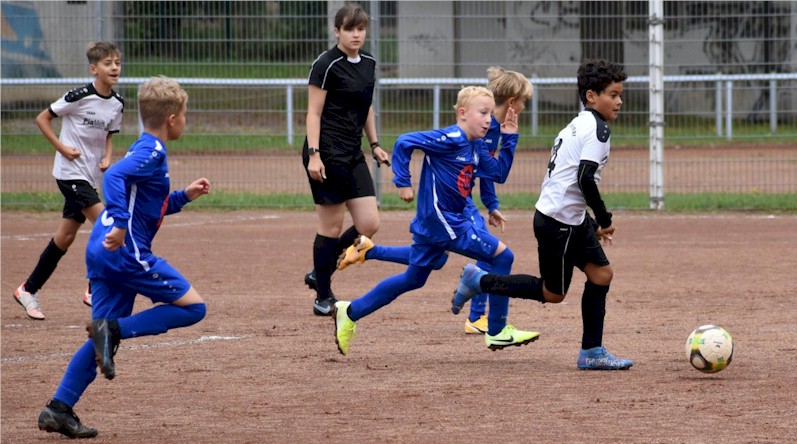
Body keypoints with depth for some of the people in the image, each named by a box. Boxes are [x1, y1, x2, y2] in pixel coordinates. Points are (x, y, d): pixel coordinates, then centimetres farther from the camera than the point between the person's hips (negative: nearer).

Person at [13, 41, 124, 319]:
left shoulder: (117, 104, 3)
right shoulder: (80, 96, -16)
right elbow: (42, 118, -9)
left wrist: (107, 158, -1)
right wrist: (62, 148, -15)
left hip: (90, 176, 7)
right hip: (70, 172, -7)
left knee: (66, 237, 11)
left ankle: (28, 290, 22)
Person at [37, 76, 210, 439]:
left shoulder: (145, 150, 22)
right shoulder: (152, 151, -8)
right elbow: (114, 177, -25)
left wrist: (184, 196, 24)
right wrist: (120, 223, -33)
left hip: (103, 253, 10)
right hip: (127, 251, -10)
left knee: (104, 337, 10)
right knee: (192, 306, -4)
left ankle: (59, 409, 3)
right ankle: (113, 329, -15)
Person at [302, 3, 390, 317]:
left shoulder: (368, 64, 12)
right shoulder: (327, 65, -10)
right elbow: (314, 113, -11)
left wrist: (374, 144, 17)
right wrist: (313, 154, -18)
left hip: (353, 155, 8)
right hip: (327, 153, -7)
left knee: (369, 224, 1)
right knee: (332, 225, -3)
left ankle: (319, 273, 18)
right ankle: (323, 297, 8)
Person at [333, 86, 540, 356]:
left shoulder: (476, 148, 11)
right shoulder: (450, 139, -16)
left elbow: (499, 173, 16)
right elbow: (404, 143, -18)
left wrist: (509, 138, 9)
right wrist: (402, 182, -16)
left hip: (432, 223, 10)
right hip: (441, 221, -10)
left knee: (413, 279, 19)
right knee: (502, 255, -7)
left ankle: (351, 312, 25)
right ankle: (498, 332, -1)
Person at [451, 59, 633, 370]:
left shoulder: (577, 125, 16)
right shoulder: (597, 129, -14)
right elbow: (585, 179, -25)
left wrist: (594, 225, 22)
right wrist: (604, 220, -13)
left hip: (572, 219, 10)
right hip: (558, 221, -10)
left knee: (601, 274, 8)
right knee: (552, 294, 2)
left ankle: (592, 352, 11)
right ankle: (480, 281, 11)